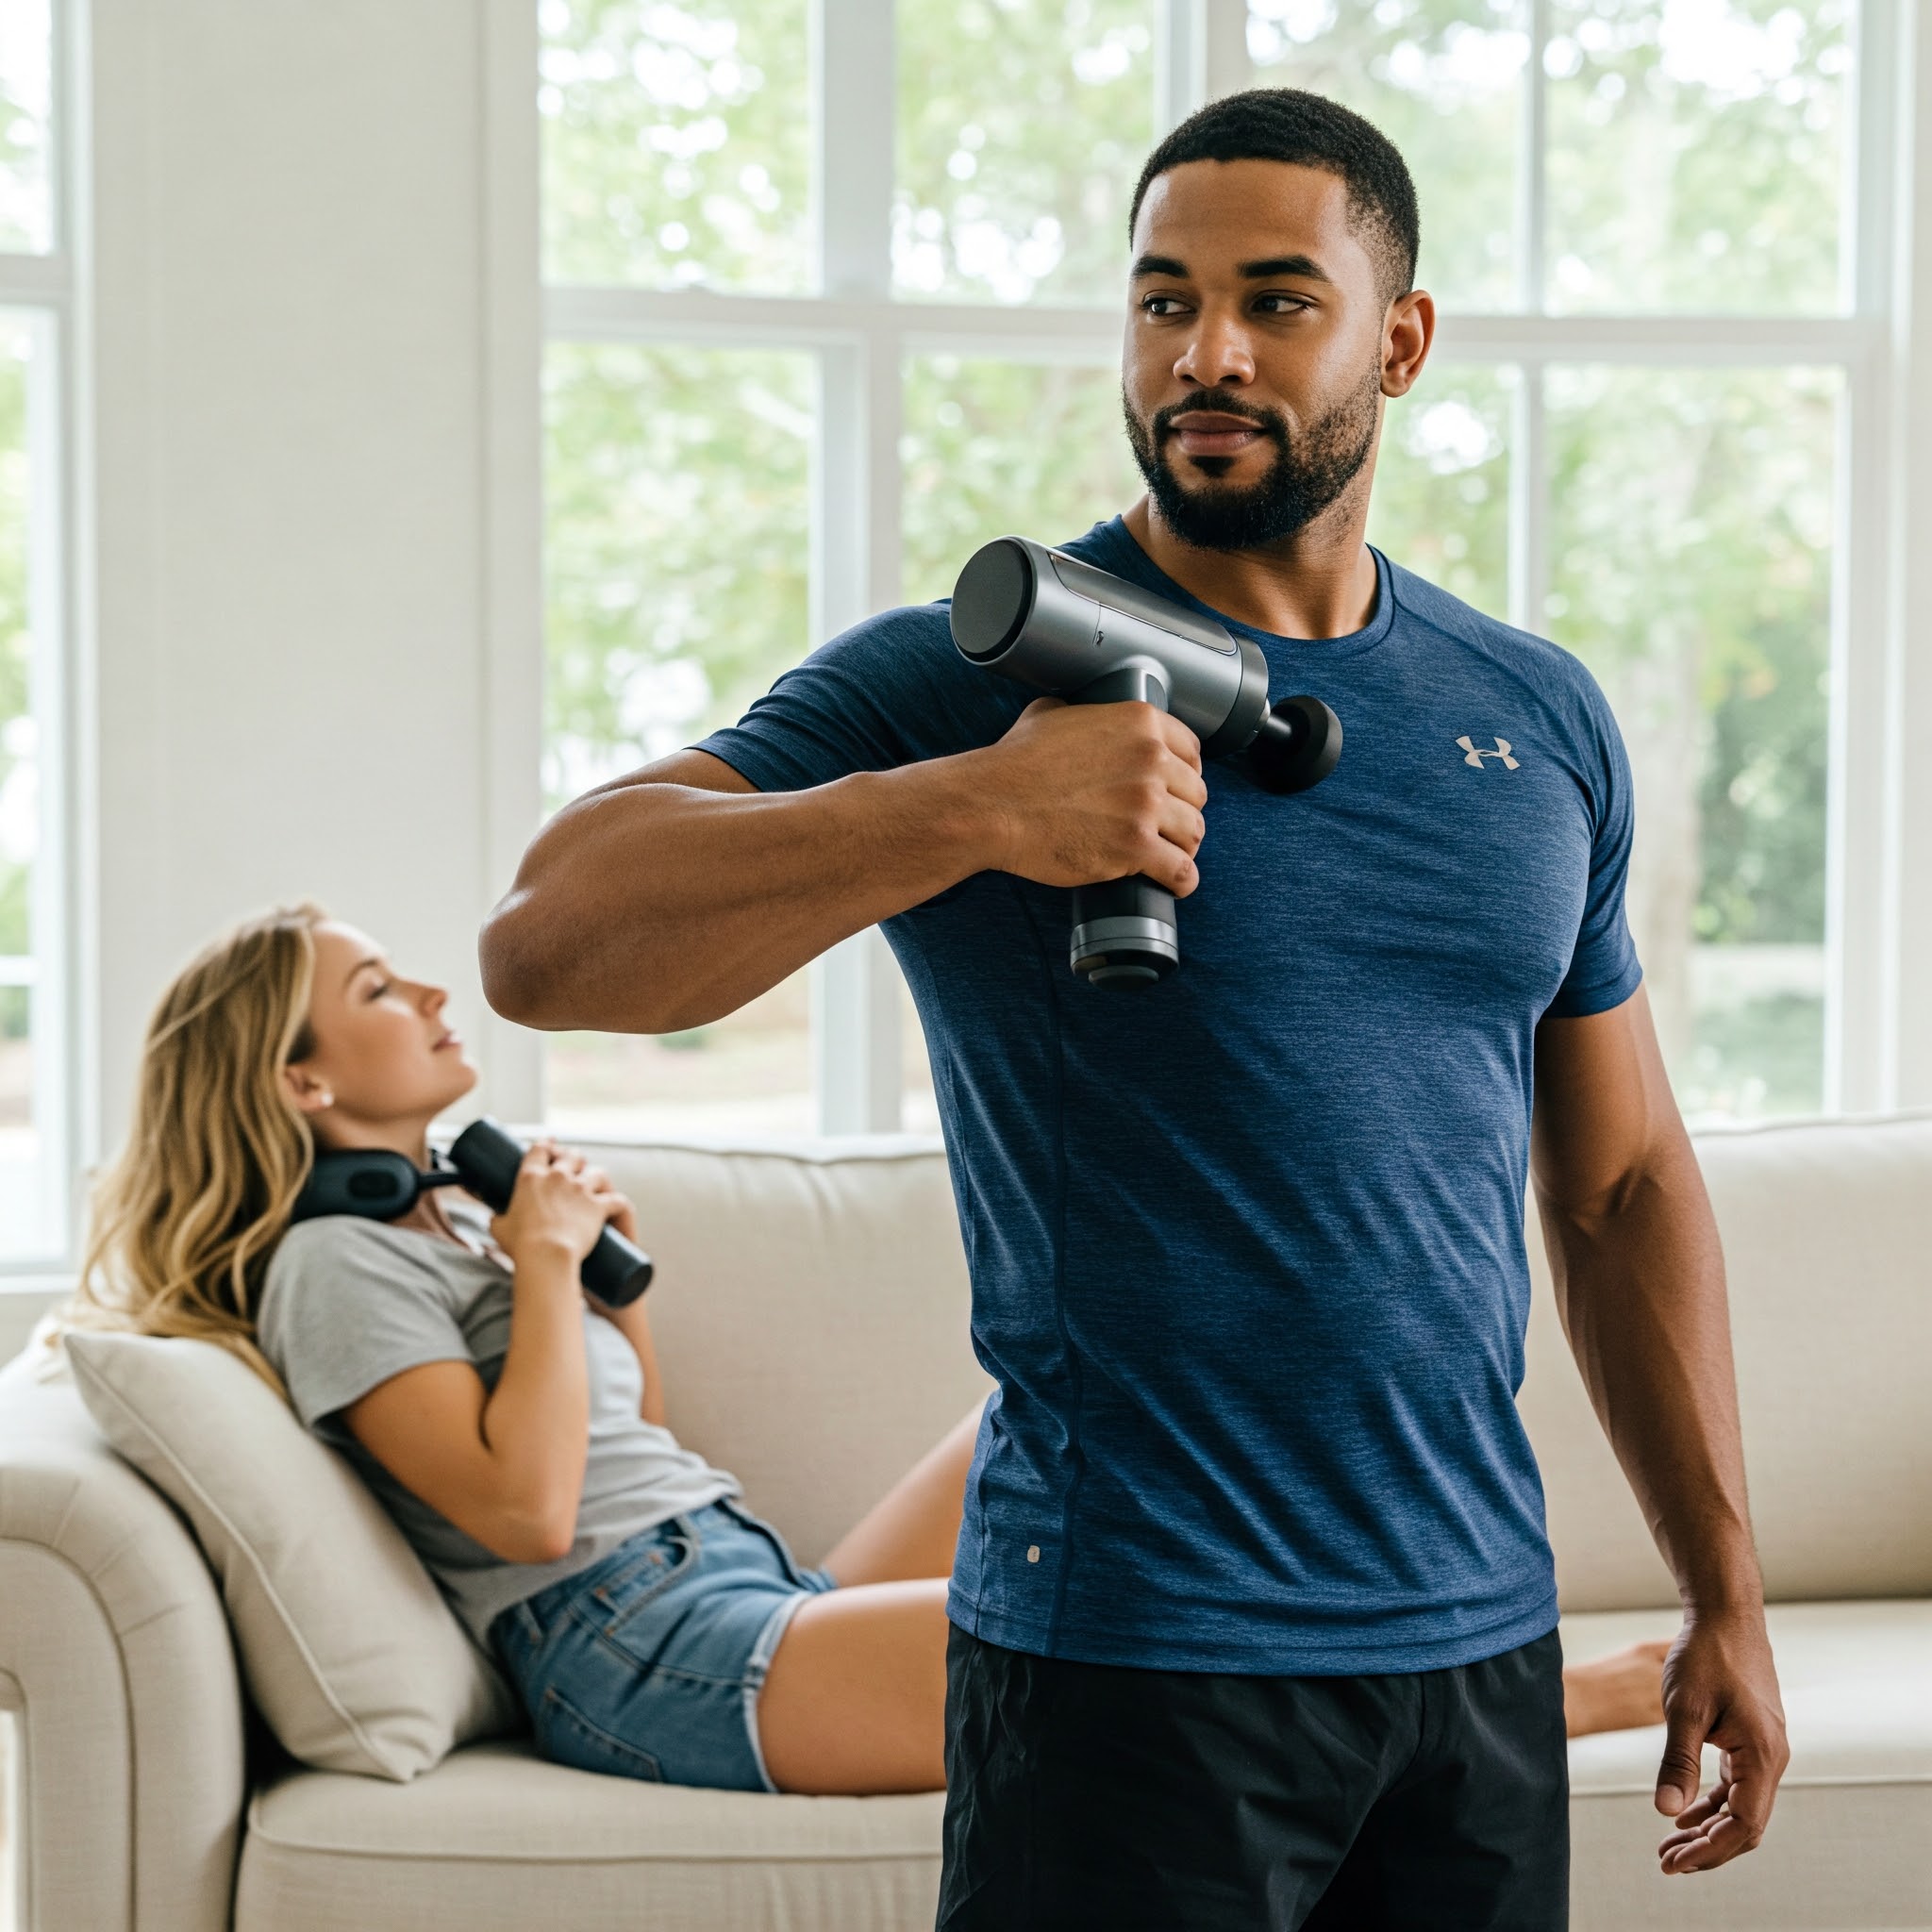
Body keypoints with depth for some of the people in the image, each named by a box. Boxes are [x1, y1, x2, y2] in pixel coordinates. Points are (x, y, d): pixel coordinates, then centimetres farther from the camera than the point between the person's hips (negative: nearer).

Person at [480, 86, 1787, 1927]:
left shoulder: (1544, 720, 9)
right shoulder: (971, 675, -8)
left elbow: (1624, 1185, 15)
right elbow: (545, 942, -20)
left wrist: (1725, 1593, 12)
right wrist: (980, 806, -30)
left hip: (1481, 1641, 5)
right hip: (1131, 1657, -5)